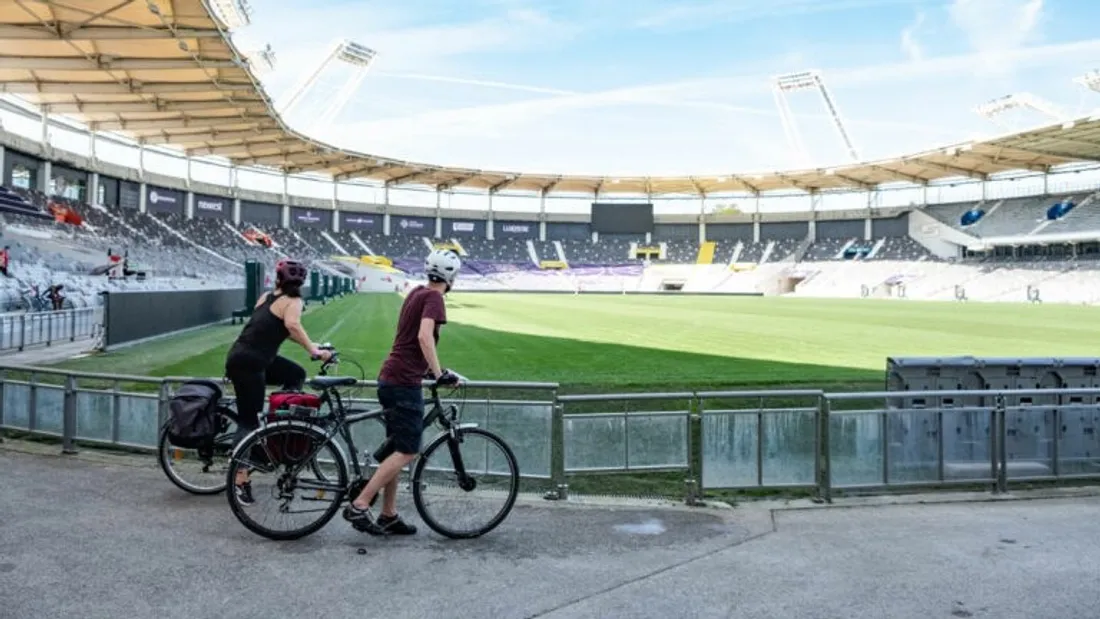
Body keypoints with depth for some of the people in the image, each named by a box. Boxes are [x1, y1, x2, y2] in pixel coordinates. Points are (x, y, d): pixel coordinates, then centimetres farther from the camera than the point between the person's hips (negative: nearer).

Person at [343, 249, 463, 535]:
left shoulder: (416, 293, 17)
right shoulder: (434, 297, -10)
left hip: (390, 378, 10)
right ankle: (359, 506, -7)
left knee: (395, 449, 13)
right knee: (407, 452, -5)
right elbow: (424, 336, -25)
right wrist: (439, 374, -24)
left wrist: (430, 369, 36)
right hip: (405, 382, -10)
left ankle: (389, 516, 19)